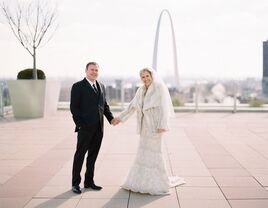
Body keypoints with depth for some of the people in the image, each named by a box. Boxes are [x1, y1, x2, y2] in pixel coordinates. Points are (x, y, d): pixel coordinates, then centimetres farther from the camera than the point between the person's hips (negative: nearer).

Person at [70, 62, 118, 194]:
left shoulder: (101, 86, 15)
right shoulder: (78, 86, -3)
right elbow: (74, 107, -7)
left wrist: (111, 118, 2)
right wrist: (80, 124, -14)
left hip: (98, 128, 6)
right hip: (85, 128, -6)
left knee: (93, 155, 12)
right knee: (80, 155, 3)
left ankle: (89, 181, 23)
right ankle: (75, 183, 14)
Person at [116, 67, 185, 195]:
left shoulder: (160, 88, -9)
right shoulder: (141, 90, 12)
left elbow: (164, 107, -16)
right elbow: (132, 106, 18)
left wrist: (162, 125, -25)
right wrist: (121, 117, 16)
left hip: (155, 124, -7)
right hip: (145, 124, 7)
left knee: (153, 152, -6)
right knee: (144, 152, 10)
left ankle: (158, 183, 3)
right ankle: (145, 181, 20)